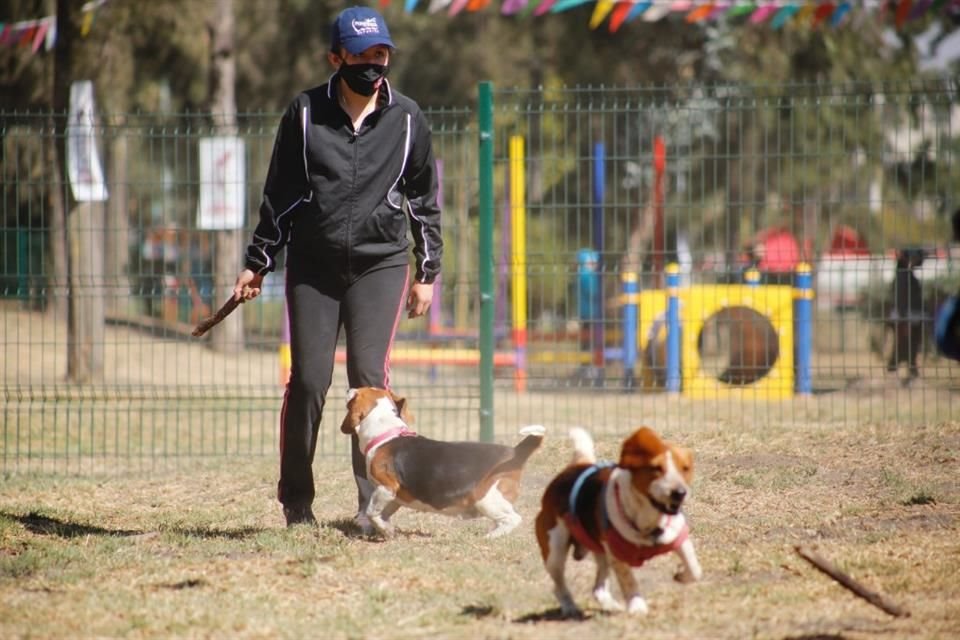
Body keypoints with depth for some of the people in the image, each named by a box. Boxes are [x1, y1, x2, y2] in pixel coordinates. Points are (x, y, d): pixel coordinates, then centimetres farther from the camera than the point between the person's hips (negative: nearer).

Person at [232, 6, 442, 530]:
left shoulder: (407, 119, 4)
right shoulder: (304, 113, 3)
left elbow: (424, 200, 11)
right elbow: (278, 194, 8)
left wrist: (428, 272, 8)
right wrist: (257, 263, 7)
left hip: (381, 264, 0)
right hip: (313, 266, 0)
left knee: (370, 377, -11)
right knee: (307, 381, -4)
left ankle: (373, 502, -6)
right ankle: (295, 501, 8)